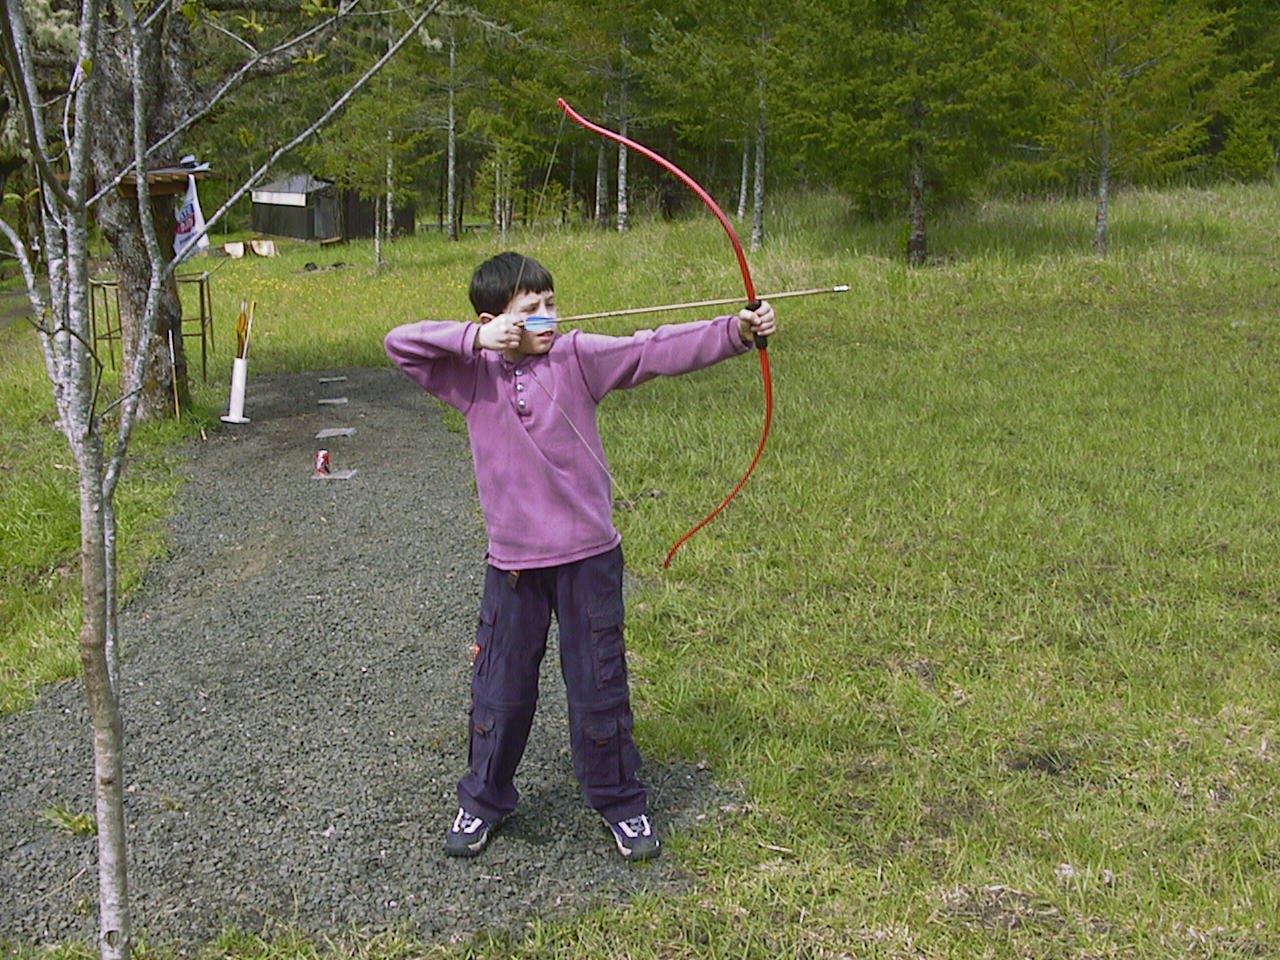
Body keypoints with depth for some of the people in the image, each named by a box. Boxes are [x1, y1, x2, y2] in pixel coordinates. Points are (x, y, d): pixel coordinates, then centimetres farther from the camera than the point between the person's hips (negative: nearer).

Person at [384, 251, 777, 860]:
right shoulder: (472, 375, -2)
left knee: (599, 684, 11)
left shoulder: (577, 357, -6)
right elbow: (399, 343, -8)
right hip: (513, 563, 1)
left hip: (588, 557, -1)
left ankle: (618, 802, 30)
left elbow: (658, 350, -15)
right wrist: (474, 339, -21)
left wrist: (737, 331, -27)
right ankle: (483, 800, 35)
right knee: (500, 687, 14)